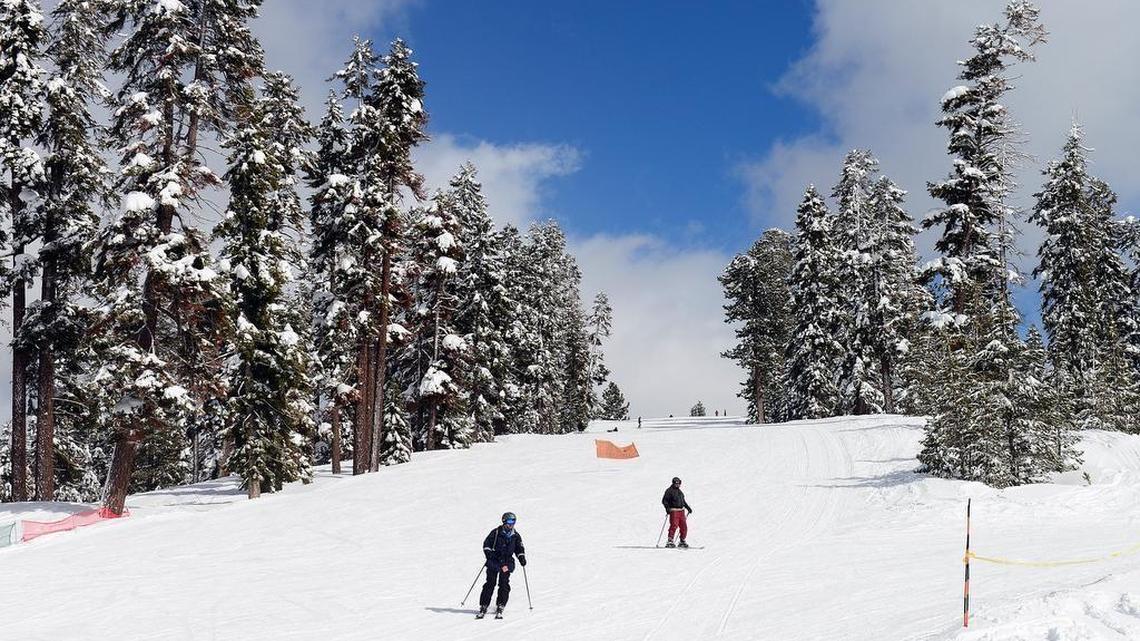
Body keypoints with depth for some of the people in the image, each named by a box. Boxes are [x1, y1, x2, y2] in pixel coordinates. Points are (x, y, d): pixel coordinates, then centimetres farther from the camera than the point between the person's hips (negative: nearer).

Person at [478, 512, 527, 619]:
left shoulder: (516, 536, 7)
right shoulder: (496, 532, -2)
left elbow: (519, 549, 19)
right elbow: (486, 544, 2)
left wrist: (522, 557, 3)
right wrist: (488, 553, -12)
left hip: (507, 563, 2)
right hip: (494, 561, -2)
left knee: (504, 585, -7)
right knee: (490, 584, -6)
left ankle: (500, 608, -1)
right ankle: (483, 607, -1)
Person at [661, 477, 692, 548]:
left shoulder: (680, 492, 21)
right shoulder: (669, 491, -2)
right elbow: (664, 500, -6)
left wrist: (688, 507, 24)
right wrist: (667, 508, -20)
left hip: (681, 511, 7)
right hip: (674, 511, -7)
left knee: (684, 527, 3)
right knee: (674, 525, -18)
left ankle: (682, 541, 14)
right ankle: (670, 541, -16)